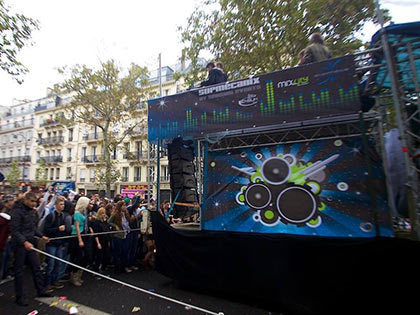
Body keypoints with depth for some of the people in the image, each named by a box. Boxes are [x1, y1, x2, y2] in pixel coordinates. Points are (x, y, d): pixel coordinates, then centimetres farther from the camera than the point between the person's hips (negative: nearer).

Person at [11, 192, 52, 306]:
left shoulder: (31, 211, 7)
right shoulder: (17, 211, -17)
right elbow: (14, 231, -21)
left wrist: (41, 236, 10)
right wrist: (24, 242, -32)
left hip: (30, 244, 7)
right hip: (19, 245, -7)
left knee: (36, 267, 12)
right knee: (19, 270, 7)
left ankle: (41, 291, 24)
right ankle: (19, 297, 23)